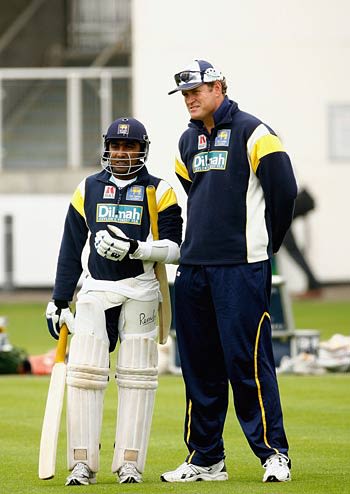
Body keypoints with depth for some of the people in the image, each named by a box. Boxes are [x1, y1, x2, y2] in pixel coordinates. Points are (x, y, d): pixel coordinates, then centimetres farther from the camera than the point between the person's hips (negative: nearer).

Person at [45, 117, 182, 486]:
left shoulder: (159, 192, 5)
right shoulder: (87, 190, 12)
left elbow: (174, 248, -2)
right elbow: (71, 250, 14)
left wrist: (135, 248, -18)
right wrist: (58, 302, 12)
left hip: (140, 291, -2)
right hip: (95, 290, 2)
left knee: (136, 375, -2)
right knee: (83, 372, -9)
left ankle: (129, 463, 2)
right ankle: (82, 464, -6)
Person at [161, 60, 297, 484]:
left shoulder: (251, 132, -6)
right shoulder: (188, 141, 16)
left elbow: (283, 190, -8)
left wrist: (265, 245, 2)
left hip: (241, 269, -7)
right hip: (194, 268, 7)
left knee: (247, 361, -10)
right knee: (199, 365, 8)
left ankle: (273, 452, -3)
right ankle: (205, 460, 14)